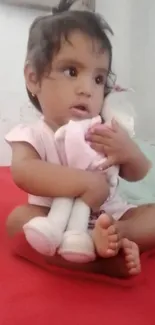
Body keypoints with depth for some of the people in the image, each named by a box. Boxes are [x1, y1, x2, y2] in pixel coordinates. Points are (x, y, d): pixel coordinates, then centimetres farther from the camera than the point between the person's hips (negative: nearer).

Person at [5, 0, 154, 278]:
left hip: (111, 217, 4)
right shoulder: (32, 135, -11)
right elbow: (23, 172, -33)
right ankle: (106, 258, -37)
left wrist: (129, 153, -20)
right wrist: (86, 182, -38)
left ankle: (112, 237, -35)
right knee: (18, 218, -28)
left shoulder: (106, 131, 0)